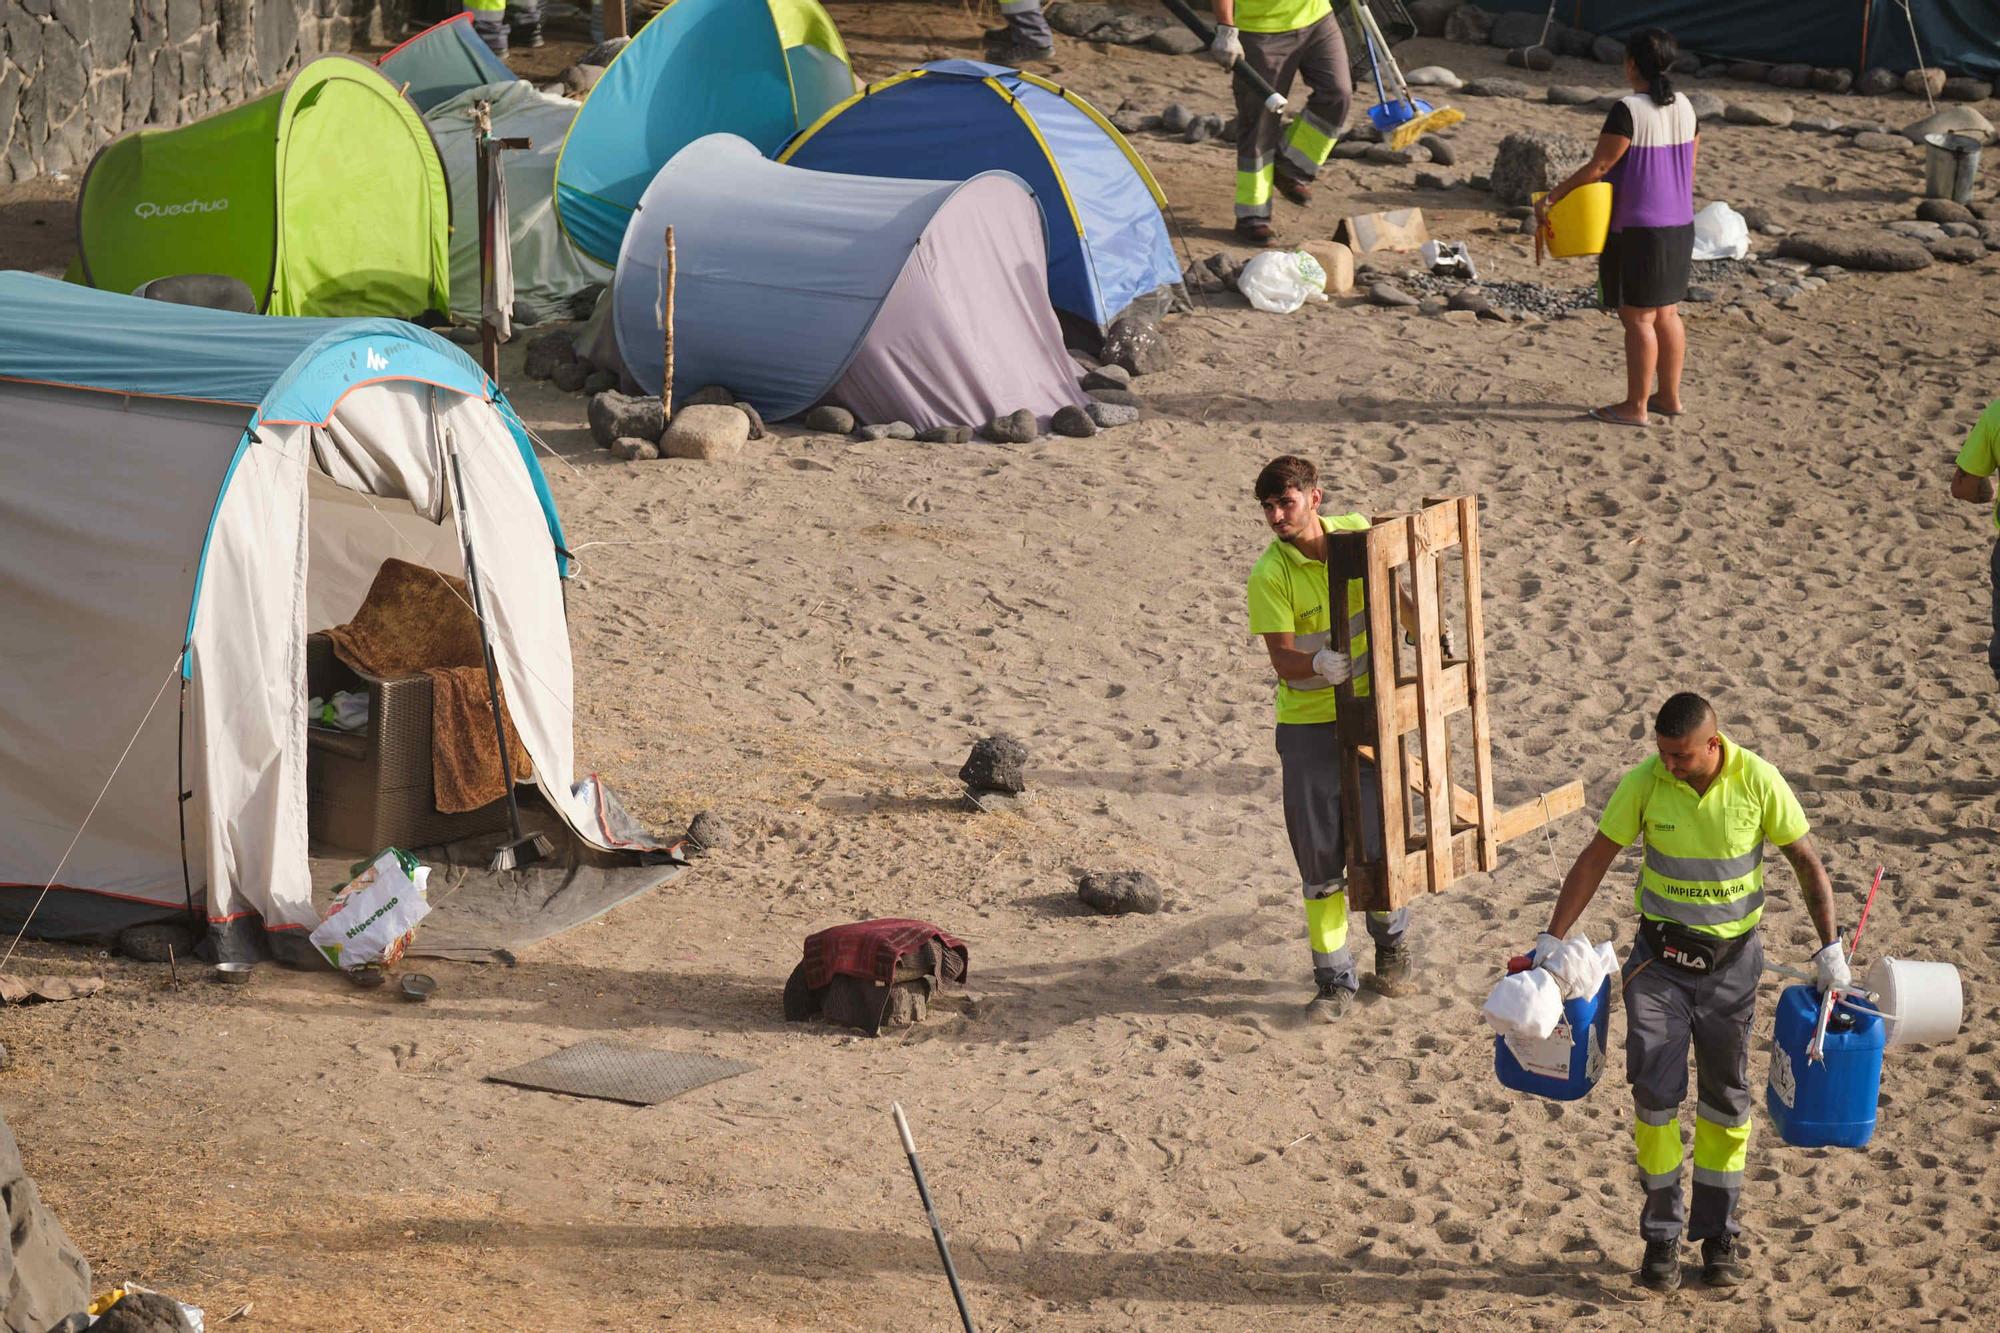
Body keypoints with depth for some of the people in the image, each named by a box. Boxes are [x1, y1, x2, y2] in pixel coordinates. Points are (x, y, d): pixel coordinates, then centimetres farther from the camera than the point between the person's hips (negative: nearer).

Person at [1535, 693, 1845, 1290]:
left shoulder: (1759, 783, -15)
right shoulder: (1644, 784, -14)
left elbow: (1807, 864, -4)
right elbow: (1594, 860, -5)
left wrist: (1830, 947, -7)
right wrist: (1551, 939, -8)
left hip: (1732, 960, 0)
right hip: (1660, 958, 0)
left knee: (1726, 1099, 8)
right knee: (1655, 1091, -7)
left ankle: (1717, 1234, 21)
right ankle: (1661, 1235, 6)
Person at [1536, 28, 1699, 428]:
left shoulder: (1629, 110, -18)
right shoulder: (1684, 107, 6)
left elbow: (1598, 167, -18)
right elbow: (1689, 167, 13)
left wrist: (1551, 197, -11)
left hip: (1637, 229, -8)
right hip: (1679, 226, 8)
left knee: (1637, 318, -2)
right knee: (1666, 314, 17)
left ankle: (1635, 406, 2)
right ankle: (1669, 397, 25)